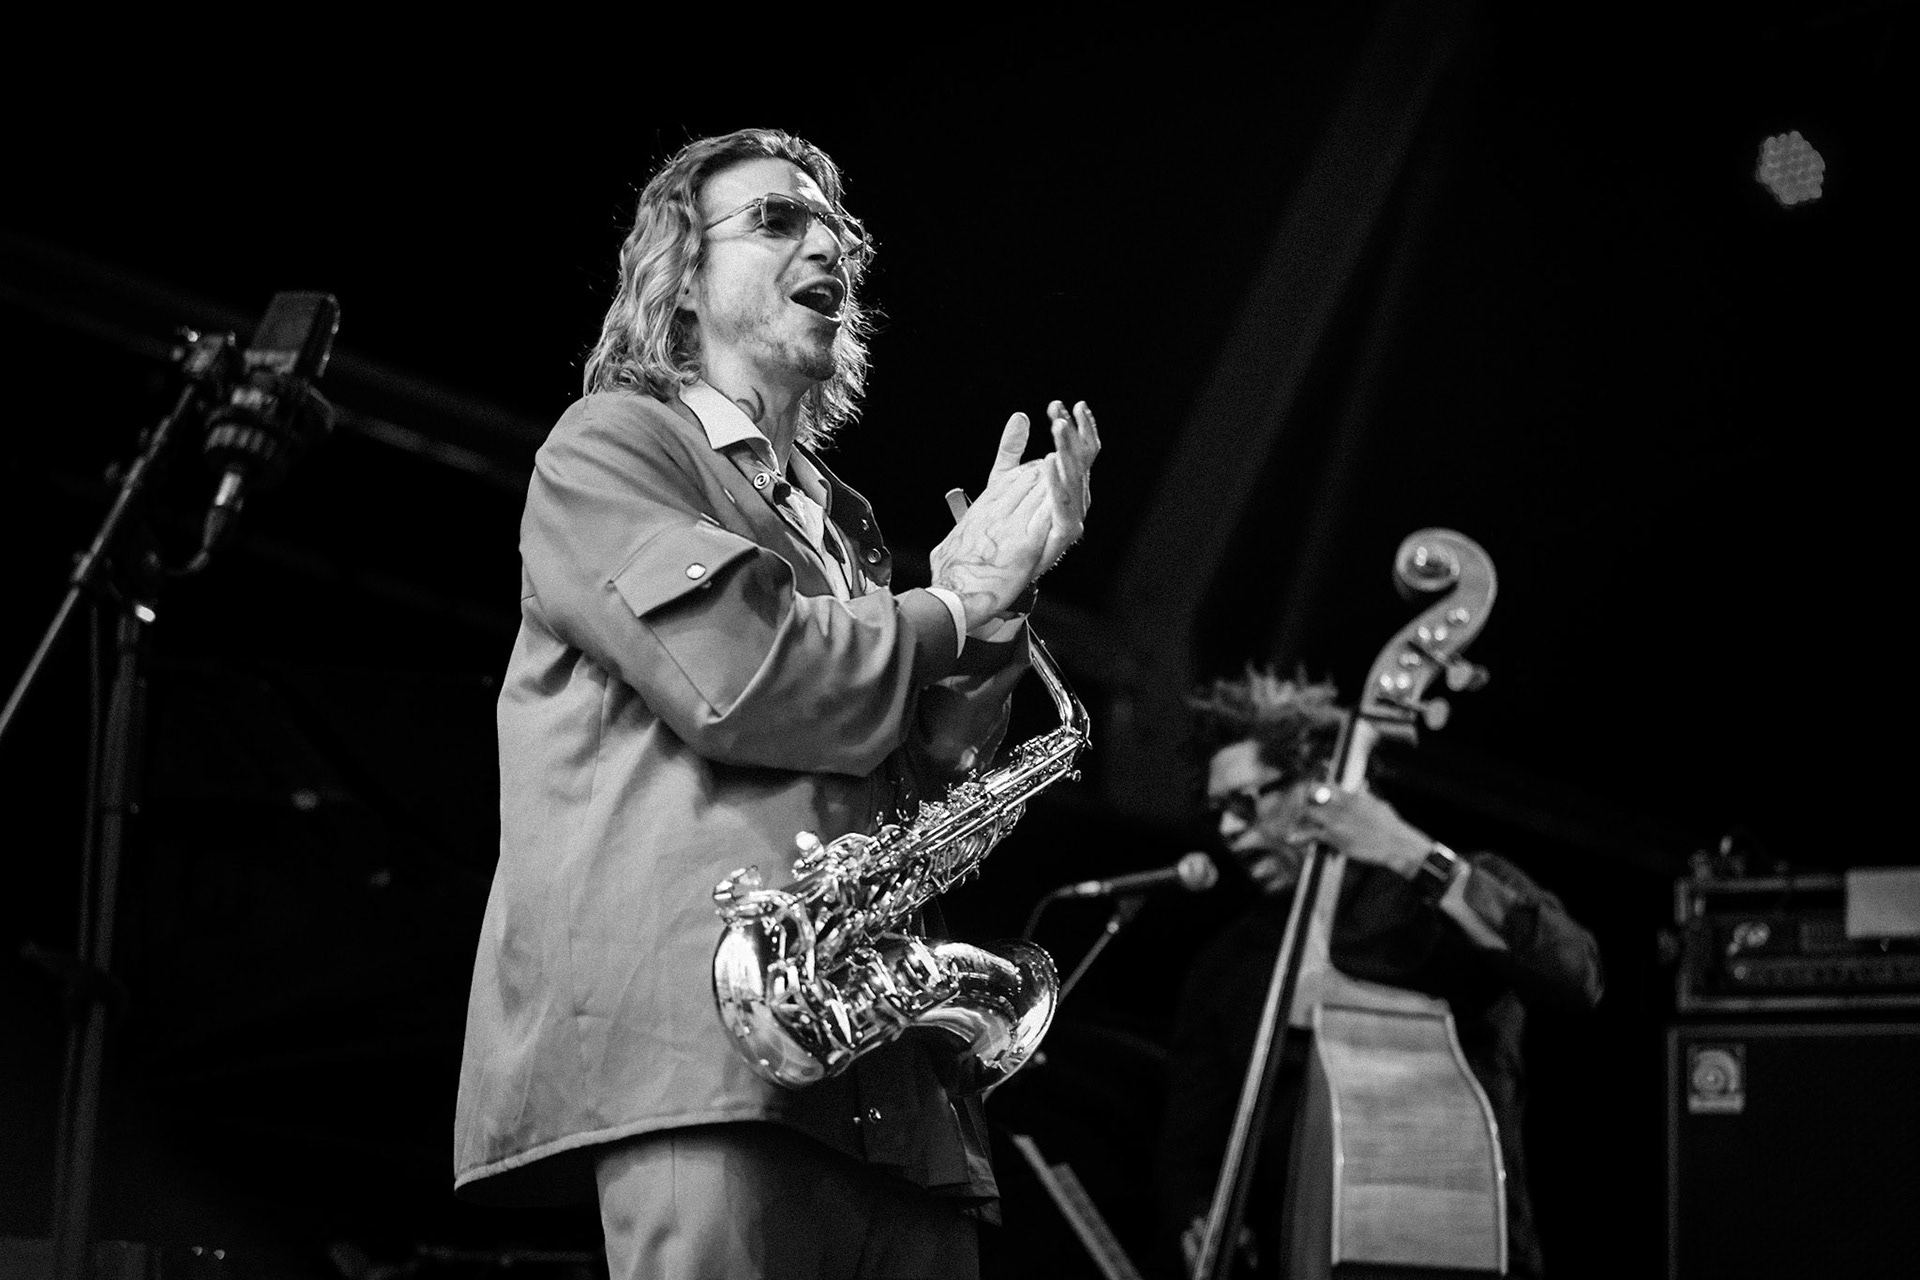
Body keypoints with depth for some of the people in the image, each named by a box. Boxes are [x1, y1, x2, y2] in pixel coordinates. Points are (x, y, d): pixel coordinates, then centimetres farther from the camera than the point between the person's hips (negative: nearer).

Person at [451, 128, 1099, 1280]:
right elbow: (735, 675, -10)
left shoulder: (845, 522, 27)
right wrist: (954, 609, 6)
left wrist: (992, 587, 4)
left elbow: (932, 787, 17)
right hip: (706, 1038, -7)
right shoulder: (609, 447, 7)